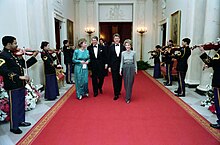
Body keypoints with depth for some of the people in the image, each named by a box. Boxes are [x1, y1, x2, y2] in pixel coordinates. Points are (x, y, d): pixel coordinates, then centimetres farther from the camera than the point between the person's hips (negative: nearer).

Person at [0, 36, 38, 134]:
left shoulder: (15, 54, 10)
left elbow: (25, 65, 16)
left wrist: (34, 57, 6)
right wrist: (19, 77, -30)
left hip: (21, 84, 8)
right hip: (12, 86, -8)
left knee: (21, 103, 19)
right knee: (14, 106, 3)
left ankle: (21, 121, 36)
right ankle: (14, 127, 18)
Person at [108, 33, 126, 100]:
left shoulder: (123, 47, 1)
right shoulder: (111, 47, 2)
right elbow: (109, 57, 2)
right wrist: (109, 66, -2)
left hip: (121, 65, 1)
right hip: (114, 65, -1)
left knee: (120, 79, 10)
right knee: (115, 80, 1)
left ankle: (118, 91, 29)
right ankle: (116, 94, 7)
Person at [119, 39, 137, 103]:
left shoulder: (133, 52, -1)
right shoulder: (123, 53, 2)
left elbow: (135, 61, 5)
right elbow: (121, 62, 6)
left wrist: (136, 69, 3)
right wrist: (120, 69, 0)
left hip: (131, 68, -1)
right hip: (125, 68, 2)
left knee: (130, 83, -2)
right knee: (126, 83, 7)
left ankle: (128, 98, 3)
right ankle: (128, 95, 28)